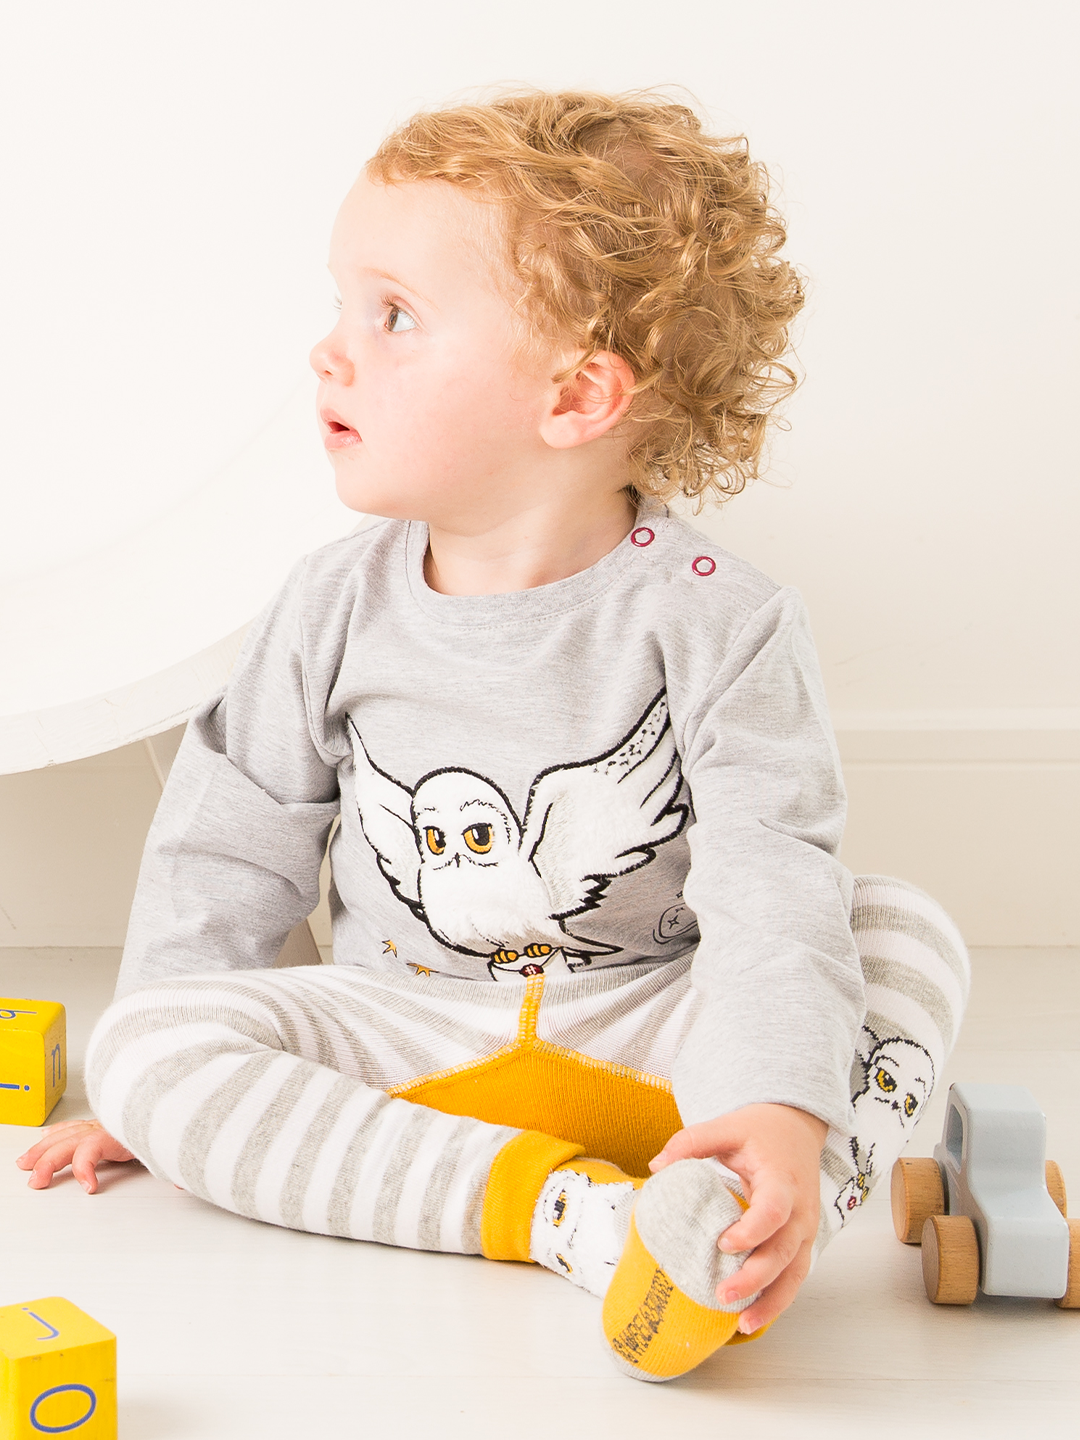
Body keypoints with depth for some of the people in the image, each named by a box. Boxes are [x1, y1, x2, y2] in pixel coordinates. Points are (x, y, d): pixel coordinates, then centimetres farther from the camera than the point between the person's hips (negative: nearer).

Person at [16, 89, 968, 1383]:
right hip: (406, 1028, 3)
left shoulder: (710, 619, -13)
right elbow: (227, 846, 8)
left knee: (905, 933, -22)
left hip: (648, 1030, -2)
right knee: (143, 1046, -22)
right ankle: (571, 1210, -34)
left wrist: (783, 1114, -38)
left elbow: (775, 879, -21)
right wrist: (159, 1093, 6)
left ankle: (739, 1230, -43)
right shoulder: (339, 608, -2)